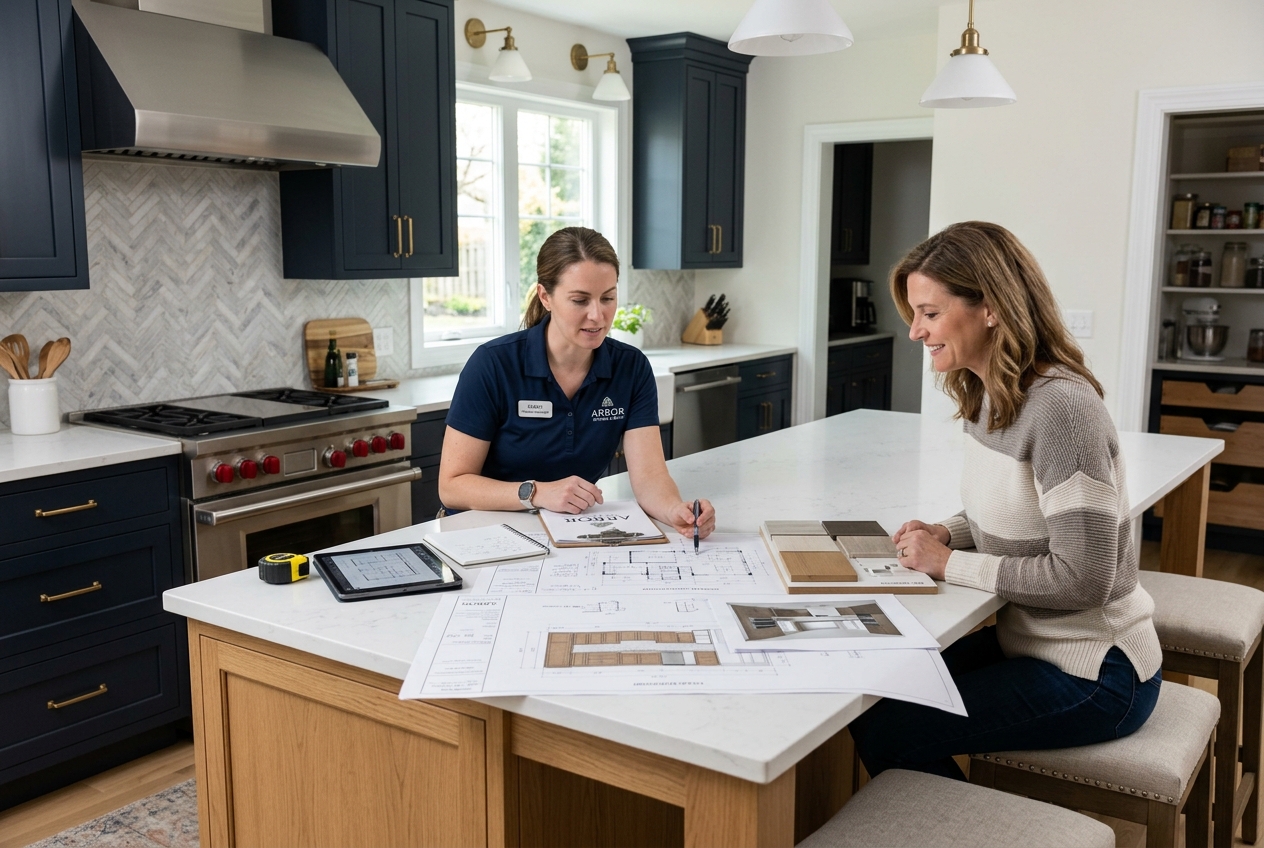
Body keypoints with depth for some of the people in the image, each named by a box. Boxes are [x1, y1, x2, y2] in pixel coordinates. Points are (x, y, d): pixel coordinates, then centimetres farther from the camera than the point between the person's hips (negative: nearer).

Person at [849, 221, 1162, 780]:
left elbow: (1081, 578, -27)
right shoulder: (986, 396, 3)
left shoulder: (1060, 407, -25)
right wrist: (948, 534, -3)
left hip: (1093, 676, -8)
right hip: (1024, 640, 9)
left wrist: (950, 564, -19)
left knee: (884, 733, -11)